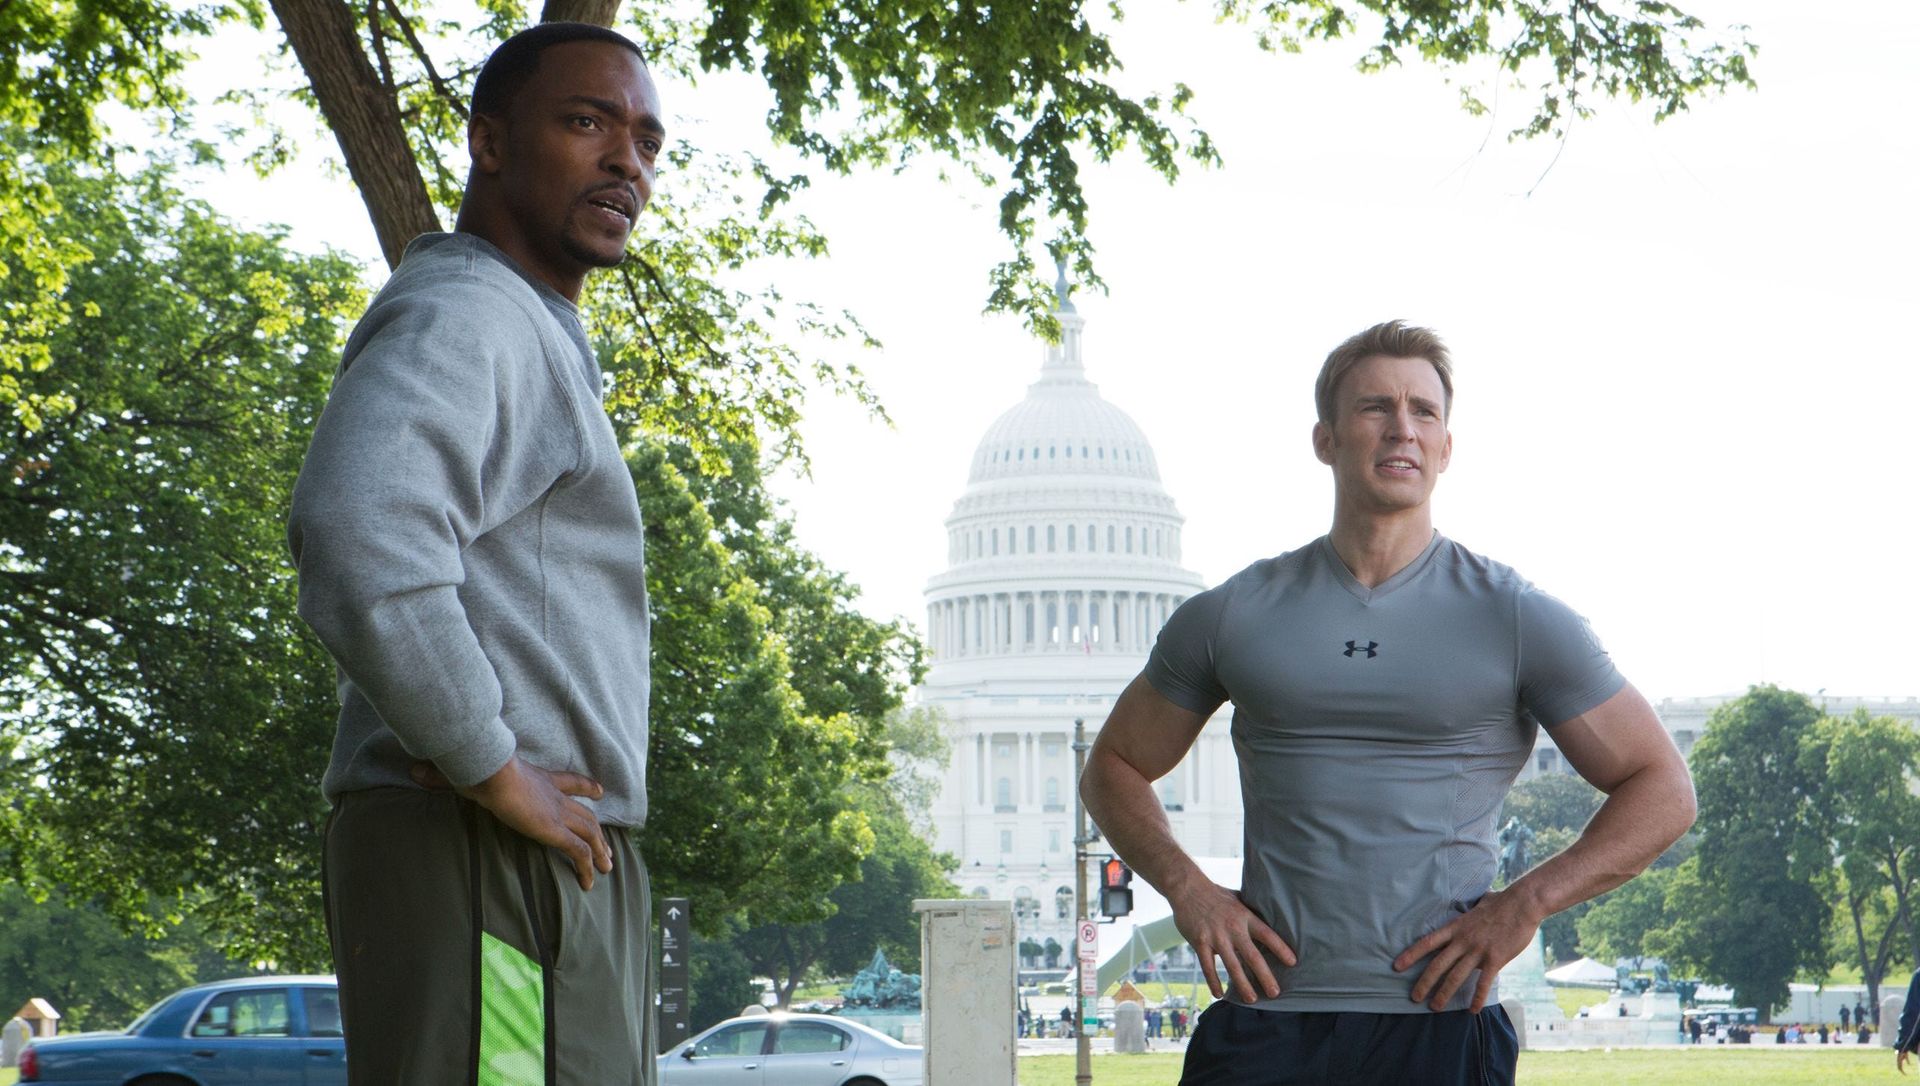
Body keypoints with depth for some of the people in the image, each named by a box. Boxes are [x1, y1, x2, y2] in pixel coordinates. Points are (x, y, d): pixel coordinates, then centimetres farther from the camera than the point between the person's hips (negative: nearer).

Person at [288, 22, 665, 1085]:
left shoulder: (533, 335, 25)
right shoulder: (461, 315, -10)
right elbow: (361, 536, -29)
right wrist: (495, 771, -21)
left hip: (555, 861, 11)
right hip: (487, 858, -10)